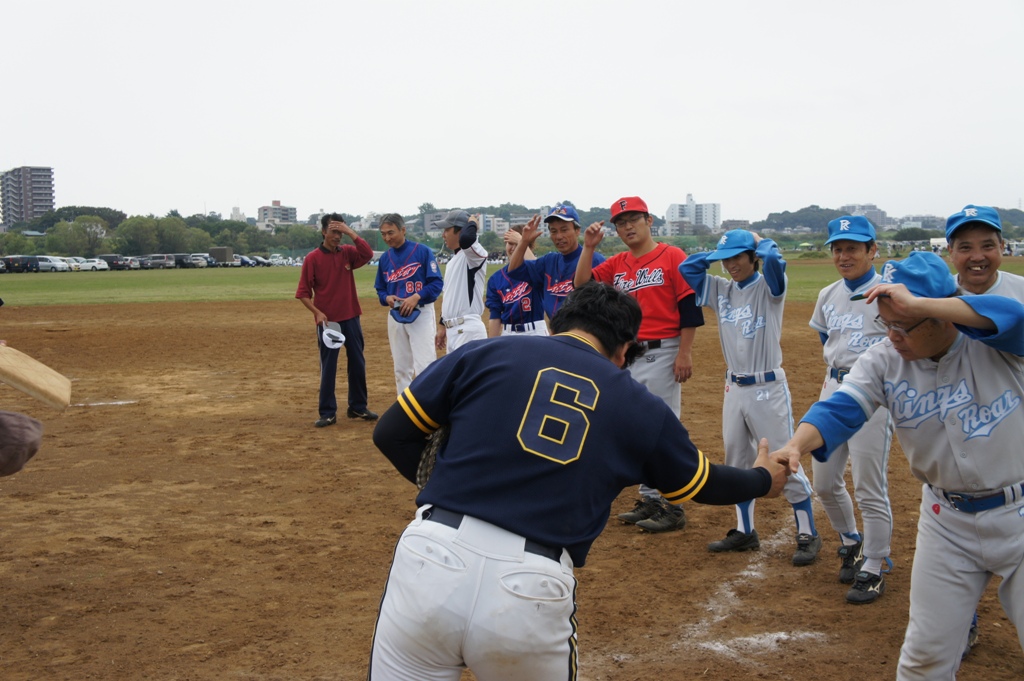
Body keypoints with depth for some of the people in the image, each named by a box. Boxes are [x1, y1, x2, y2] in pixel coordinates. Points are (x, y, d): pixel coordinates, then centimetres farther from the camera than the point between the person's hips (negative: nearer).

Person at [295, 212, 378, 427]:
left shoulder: (347, 253, 4)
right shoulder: (312, 258, -5)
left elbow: (368, 253, -16)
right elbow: (303, 293, -5)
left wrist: (350, 232, -17)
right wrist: (317, 312, -17)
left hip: (351, 318, 4)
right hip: (327, 320, -3)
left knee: (357, 363, 10)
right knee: (328, 368, 3)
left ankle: (358, 407, 23)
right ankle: (328, 413, 9)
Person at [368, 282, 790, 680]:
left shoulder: (484, 354, 8)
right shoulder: (641, 408, 12)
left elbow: (390, 434, 11)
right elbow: (707, 485, 28)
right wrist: (763, 479, 49)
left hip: (431, 561, 0)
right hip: (531, 593, 1)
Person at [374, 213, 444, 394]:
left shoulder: (422, 251, -6)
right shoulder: (385, 258, 9)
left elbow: (436, 283, -9)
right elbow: (380, 289, 15)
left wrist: (416, 297, -22)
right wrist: (387, 298, -7)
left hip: (421, 313, -5)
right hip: (395, 315, 5)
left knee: (424, 365, -11)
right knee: (401, 368, 10)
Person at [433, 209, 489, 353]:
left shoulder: (475, 255, -10)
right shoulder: (452, 261, 18)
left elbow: (466, 239, -34)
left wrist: (471, 223, -14)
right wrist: (442, 326, 22)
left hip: (468, 330, -10)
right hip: (452, 330, 10)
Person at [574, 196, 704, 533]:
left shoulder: (672, 256, -6)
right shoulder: (616, 264, 11)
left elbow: (690, 307, -9)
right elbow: (582, 286, 4)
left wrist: (684, 353, -14)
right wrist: (588, 247, -4)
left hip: (662, 354, -7)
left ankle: (672, 506, 6)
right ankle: (649, 499, 23)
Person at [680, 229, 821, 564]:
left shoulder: (768, 288, -8)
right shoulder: (720, 289, 8)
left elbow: (774, 259, -28)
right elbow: (687, 267, 5)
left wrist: (760, 240, -8)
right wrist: (719, 251, 4)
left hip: (768, 388, -6)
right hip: (734, 388, 6)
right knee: (737, 462, 13)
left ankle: (808, 535, 10)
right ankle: (745, 532, 26)